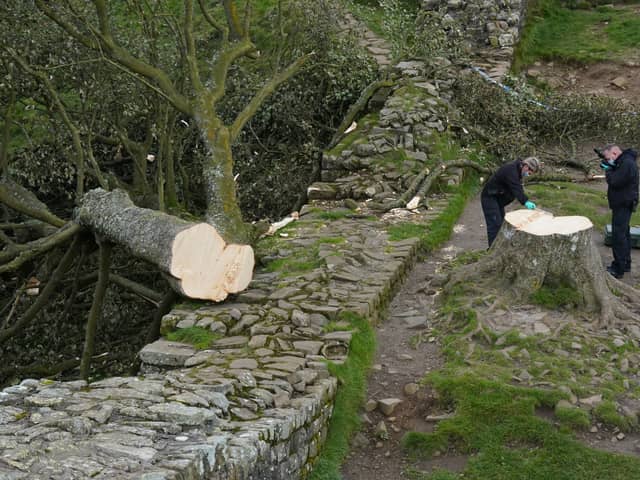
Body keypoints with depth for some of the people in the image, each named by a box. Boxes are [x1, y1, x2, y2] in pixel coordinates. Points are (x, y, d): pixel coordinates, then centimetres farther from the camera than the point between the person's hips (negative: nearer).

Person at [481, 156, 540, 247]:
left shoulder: (517, 170, 7)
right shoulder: (510, 170, -25)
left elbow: (519, 189, 6)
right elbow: (515, 188, -35)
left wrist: (526, 201, -7)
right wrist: (525, 201, -42)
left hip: (498, 199, 11)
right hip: (490, 198, -11)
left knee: (501, 223, 14)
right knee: (495, 224, -14)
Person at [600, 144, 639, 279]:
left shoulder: (627, 164, -23)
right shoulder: (623, 162, 9)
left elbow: (615, 182, -26)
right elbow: (616, 177, 14)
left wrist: (608, 171, -11)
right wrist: (609, 169, -1)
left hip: (623, 205, -11)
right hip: (623, 204, 11)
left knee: (618, 236, -9)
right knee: (623, 234, 19)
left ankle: (618, 270, -6)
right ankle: (625, 264, 31)